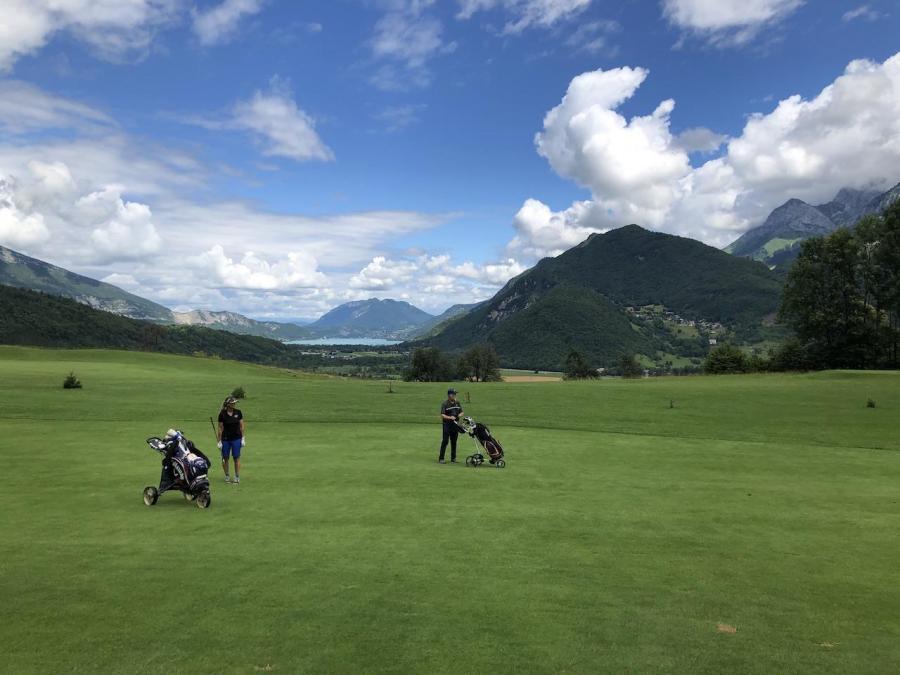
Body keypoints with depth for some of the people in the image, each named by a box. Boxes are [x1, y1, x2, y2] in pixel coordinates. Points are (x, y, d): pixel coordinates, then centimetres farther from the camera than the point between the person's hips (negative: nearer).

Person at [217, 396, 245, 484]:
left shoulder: (238, 413, -3)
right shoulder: (222, 414, -8)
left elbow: (241, 426, 3)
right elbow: (220, 428, -3)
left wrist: (243, 438, 0)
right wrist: (219, 441, -3)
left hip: (236, 438, 1)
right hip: (225, 439, 0)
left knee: (237, 458, 3)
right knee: (225, 458, 8)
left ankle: (237, 477, 12)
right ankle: (227, 476, 23)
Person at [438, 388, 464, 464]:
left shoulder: (457, 403, 10)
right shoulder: (445, 404, -8)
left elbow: (461, 412, 17)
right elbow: (442, 415, -15)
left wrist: (459, 415, -6)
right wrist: (450, 417, -30)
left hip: (455, 424, 5)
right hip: (447, 424, -5)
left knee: (454, 442, 10)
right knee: (445, 441, -6)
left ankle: (453, 458, 19)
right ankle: (441, 458, -2)